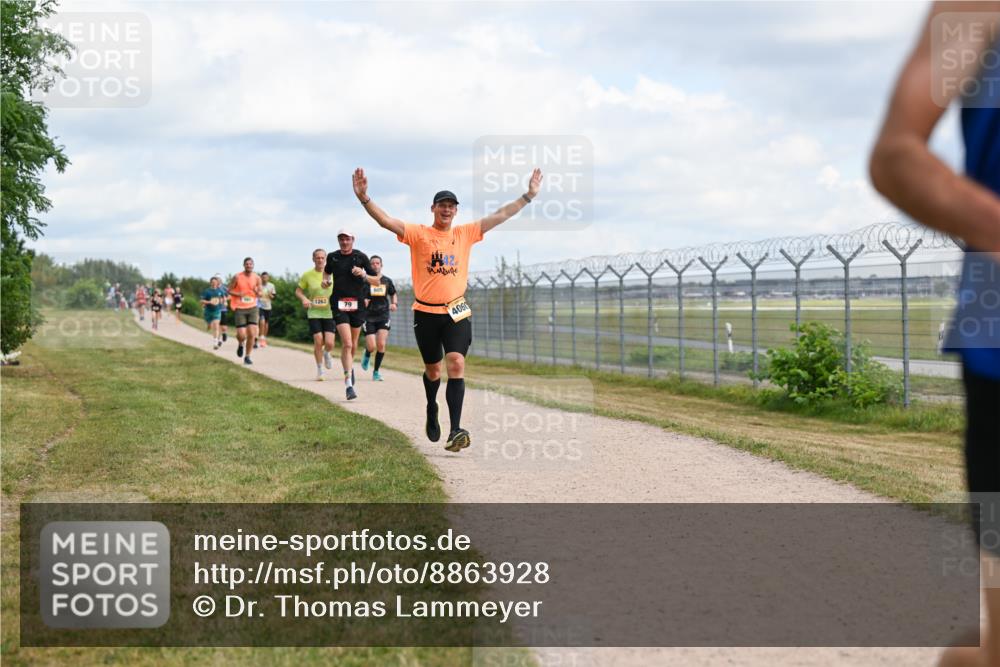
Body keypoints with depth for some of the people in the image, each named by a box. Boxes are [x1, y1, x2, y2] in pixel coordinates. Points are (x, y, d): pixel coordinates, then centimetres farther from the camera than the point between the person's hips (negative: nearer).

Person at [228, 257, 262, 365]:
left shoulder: (257, 278, 2)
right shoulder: (237, 277, -5)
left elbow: (260, 294, 10)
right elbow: (230, 290, 2)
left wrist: (257, 292, -13)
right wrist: (238, 294, -17)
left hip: (252, 308, 2)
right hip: (240, 309, -2)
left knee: (251, 334, -7)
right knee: (241, 335, -8)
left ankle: (247, 357, 8)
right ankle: (241, 344, 29)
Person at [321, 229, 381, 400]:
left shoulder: (361, 257, 0)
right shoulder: (332, 257, 4)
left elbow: (376, 281, 2)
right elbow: (327, 271, 27)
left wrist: (363, 275, -16)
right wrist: (325, 280, 6)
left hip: (357, 304, 1)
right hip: (339, 304, -1)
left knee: (353, 345, 13)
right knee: (347, 343, -15)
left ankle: (349, 366, 45)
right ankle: (348, 384, -17)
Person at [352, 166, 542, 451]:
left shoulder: (465, 233, 6)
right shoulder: (419, 234, -2)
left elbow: (500, 215, 7)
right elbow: (386, 221, -14)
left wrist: (529, 195, 3)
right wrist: (364, 198, -30)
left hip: (457, 312, 1)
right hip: (426, 312, -1)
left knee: (456, 363, -17)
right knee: (433, 368, 13)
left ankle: (455, 430, -23)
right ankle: (432, 410, 44)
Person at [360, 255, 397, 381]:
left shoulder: (387, 281, 6)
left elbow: (393, 294, 22)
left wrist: (394, 304, 3)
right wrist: (363, 301, -22)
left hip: (383, 316, 2)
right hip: (369, 317, -2)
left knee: (381, 345, -12)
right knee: (372, 347, -9)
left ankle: (376, 372, 4)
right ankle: (367, 355, 30)